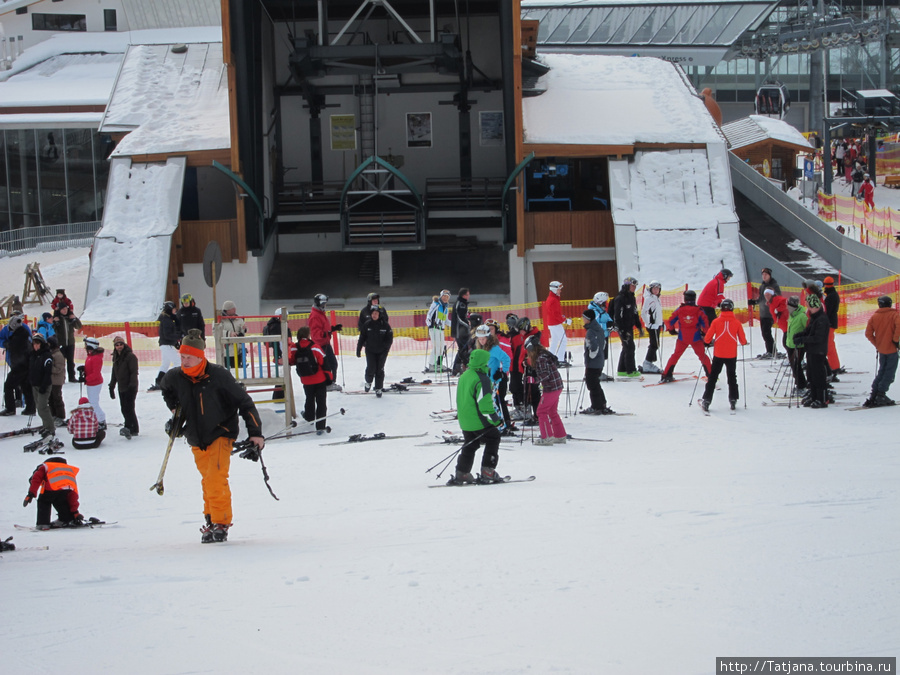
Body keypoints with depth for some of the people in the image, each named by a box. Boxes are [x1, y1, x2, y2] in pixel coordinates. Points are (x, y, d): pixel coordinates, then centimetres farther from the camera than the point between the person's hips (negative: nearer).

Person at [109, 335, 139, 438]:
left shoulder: (131, 356, -11)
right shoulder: (116, 357, 14)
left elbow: (134, 372, -17)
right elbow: (114, 373, 24)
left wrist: (132, 385, -25)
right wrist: (112, 386, 22)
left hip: (130, 388, -8)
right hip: (121, 388, 8)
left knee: (128, 408, -14)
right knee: (124, 409, 7)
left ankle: (128, 427, -19)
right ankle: (134, 429, 13)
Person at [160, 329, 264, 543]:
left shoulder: (219, 376, -19)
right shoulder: (175, 377, -5)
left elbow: (244, 402, -13)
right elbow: (166, 389, 23)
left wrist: (255, 433, -16)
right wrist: (174, 409, 11)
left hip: (221, 435, -5)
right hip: (197, 440, 5)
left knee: (216, 479, -18)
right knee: (207, 481, 10)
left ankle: (221, 523, -10)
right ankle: (211, 520, 23)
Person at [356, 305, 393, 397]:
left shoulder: (385, 325, -5)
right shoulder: (367, 324, -2)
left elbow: (389, 339, -2)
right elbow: (362, 338, 5)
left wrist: (385, 347, -15)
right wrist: (358, 349, 4)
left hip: (382, 352, 0)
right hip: (370, 351, 0)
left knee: (380, 370, 1)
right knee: (371, 368, -11)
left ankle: (378, 389, 13)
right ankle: (368, 381, 20)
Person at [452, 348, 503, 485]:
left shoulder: (464, 376, 11)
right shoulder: (482, 379, -18)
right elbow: (484, 402, -21)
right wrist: (494, 419, -14)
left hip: (465, 421, 8)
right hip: (478, 421, -8)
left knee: (470, 445, 18)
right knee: (493, 439, 6)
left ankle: (461, 474, 16)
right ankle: (487, 472, 2)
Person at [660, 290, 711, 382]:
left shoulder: (680, 310, -2)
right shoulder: (699, 311, -6)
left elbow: (671, 321, 0)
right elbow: (705, 323, -8)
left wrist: (672, 330, 18)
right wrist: (704, 333, 9)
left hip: (682, 338, 1)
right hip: (696, 338, -1)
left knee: (676, 355, 13)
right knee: (702, 356, 12)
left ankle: (666, 375, 11)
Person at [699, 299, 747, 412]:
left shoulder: (716, 321, -6)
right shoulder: (736, 322, -5)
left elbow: (707, 338, -5)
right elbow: (743, 341, 0)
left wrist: (709, 341, 18)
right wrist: (743, 343, 22)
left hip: (718, 354, 0)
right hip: (732, 355, 0)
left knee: (713, 377, 7)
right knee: (732, 377, 16)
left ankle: (706, 400, 2)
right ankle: (733, 400, 15)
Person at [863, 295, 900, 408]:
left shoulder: (874, 317, 6)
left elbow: (868, 334, 2)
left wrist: (876, 344, 11)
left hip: (881, 349, 5)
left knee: (882, 371, 17)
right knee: (889, 373, 2)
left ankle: (873, 394, 10)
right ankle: (880, 395, -4)